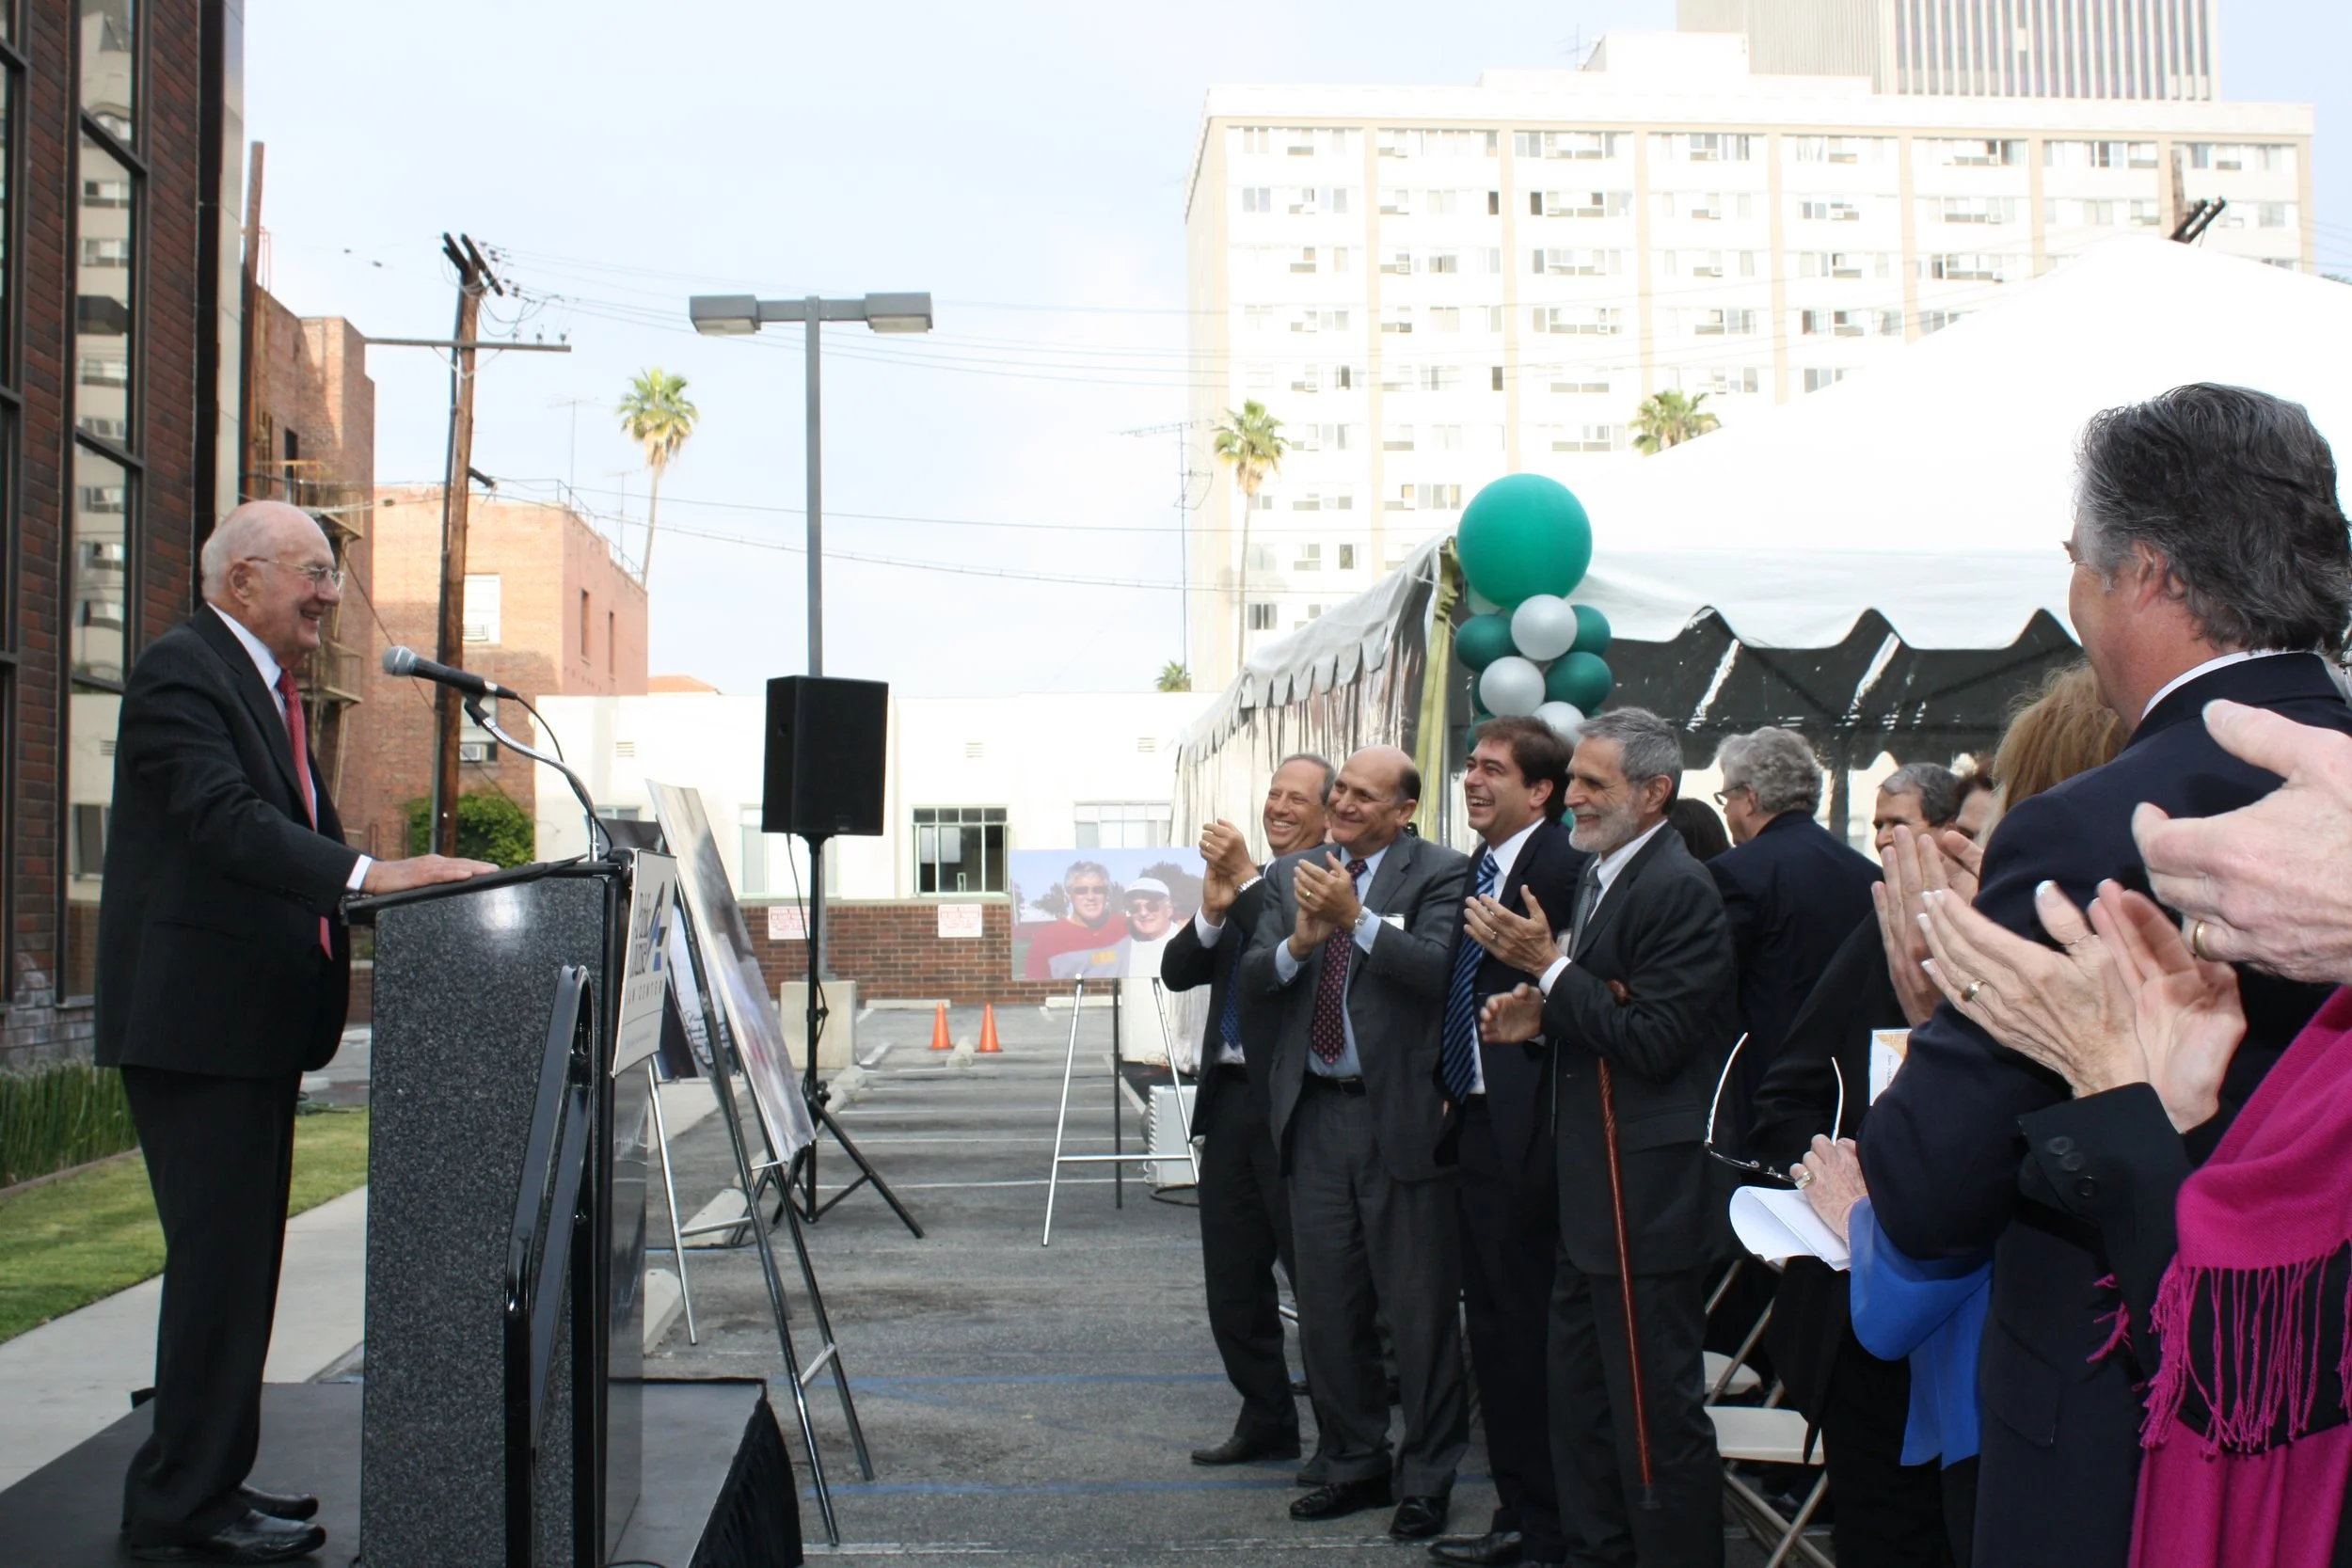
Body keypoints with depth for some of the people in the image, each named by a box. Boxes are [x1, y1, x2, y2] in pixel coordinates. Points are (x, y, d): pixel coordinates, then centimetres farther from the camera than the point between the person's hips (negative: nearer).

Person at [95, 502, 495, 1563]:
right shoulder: (181, 670, -12)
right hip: (197, 1019, -10)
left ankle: (205, 1483, 23)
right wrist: (368, 874, -37)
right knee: (218, 1256, -7)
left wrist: (406, 883, 4)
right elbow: (221, 818, -27)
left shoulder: (269, 687, 20)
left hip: (256, 1019, 10)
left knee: (239, 1256, 14)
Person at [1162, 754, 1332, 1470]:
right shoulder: (1240, 883, 14)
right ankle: (1266, 1420, 27)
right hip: (1230, 1100, 8)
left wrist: (1246, 881, -21)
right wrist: (1213, 909, -10)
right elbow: (1177, 973, 7)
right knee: (1232, 1282, 14)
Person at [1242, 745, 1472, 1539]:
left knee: (1420, 1308, 3)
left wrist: (1356, 917, -24)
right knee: (1326, 1305, 13)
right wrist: (1298, 943, -15)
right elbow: (1252, 977, 3)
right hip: (1315, 1112, 5)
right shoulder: (1290, 876, 11)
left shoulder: (1439, 873, -5)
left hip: (1403, 1116, -5)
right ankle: (1354, 1462, 28)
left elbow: (1440, 969, -20)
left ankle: (1426, 1479, 17)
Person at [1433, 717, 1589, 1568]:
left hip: (1525, 1134, -10)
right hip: (1478, 1123, 10)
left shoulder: (1562, 869, -14)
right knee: (1492, 1328, 16)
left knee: (1530, 1331, -1)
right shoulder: (1479, 869, 14)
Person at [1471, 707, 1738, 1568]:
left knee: (1656, 1410, -2)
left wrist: (1549, 966, -20)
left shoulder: (1679, 890, -16)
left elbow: (1652, 1040, -22)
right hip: (1592, 1187, 10)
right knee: (1581, 1400, 18)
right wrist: (1543, 1016, 4)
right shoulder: (1600, 877, 13)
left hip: (1644, 1189, -10)